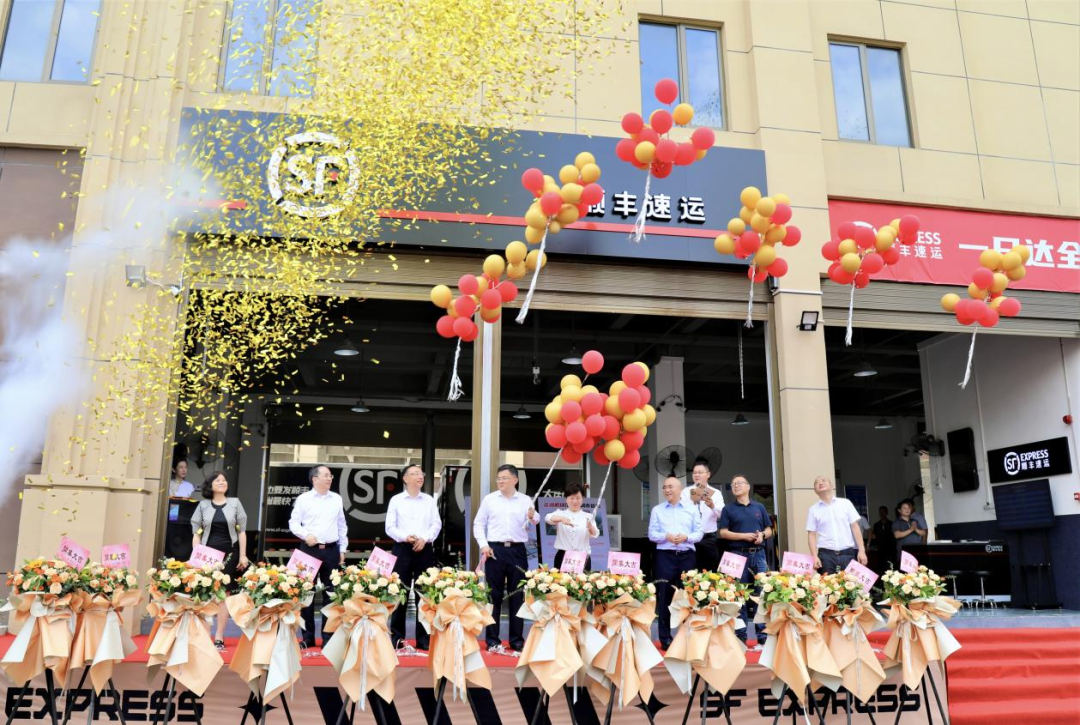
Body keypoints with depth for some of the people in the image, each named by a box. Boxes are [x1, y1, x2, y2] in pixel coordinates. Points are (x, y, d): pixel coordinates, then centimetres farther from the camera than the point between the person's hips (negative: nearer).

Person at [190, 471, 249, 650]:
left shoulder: (235, 503, 7)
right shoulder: (203, 505, 7)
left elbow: (241, 531, 7)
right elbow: (197, 533, 7)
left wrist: (243, 555, 0)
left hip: (229, 553, 0)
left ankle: (219, 637, 4)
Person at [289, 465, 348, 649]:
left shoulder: (337, 499, 10)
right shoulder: (303, 499, 1)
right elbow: (293, 523, 0)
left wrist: (342, 549, 10)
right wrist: (306, 535, -17)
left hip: (331, 550, 3)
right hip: (309, 549, -2)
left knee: (331, 593, 4)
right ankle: (308, 637, 12)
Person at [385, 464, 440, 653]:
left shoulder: (429, 500, 10)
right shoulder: (396, 500, 5)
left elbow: (436, 524, 4)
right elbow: (389, 527, -1)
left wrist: (424, 538, -12)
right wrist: (405, 537, -17)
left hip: (424, 549, 2)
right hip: (402, 549, -2)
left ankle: (424, 638, 10)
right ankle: (397, 637, 10)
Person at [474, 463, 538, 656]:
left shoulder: (525, 500, 7)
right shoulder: (489, 499, 6)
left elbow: (535, 521, -3)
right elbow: (479, 523, 7)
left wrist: (533, 517, -27)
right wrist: (483, 545, -6)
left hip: (517, 550, 1)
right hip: (495, 550, -1)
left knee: (517, 595, 6)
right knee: (494, 595, 3)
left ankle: (517, 640, 15)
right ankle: (492, 640, 10)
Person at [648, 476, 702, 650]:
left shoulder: (691, 510, 10)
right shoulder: (657, 510, 9)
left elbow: (699, 533, 4)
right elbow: (652, 534, 3)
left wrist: (686, 537, -14)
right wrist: (666, 536, -15)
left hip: (687, 556, 1)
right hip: (665, 556, 0)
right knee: (664, 596, 0)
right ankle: (665, 638, 7)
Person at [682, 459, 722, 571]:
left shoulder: (716, 493, 6)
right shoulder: (686, 492, 5)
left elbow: (722, 515, -10)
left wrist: (712, 506, -29)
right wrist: (693, 501, -26)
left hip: (709, 538, 1)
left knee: (711, 572, 8)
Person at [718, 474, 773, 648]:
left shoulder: (759, 507, 13)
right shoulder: (728, 509, 5)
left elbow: (769, 530, 15)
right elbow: (723, 533, -2)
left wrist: (762, 535, -8)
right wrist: (744, 536, -13)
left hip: (758, 554, 2)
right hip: (738, 554, -2)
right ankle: (744, 633, 6)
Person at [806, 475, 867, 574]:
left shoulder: (845, 503, 7)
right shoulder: (813, 509, 6)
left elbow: (855, 527, 5)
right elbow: (811, 534, 4)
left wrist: (861, 550, -2)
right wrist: (815, 556, -7)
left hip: (847, 553, 0)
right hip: (826, 555, 0)